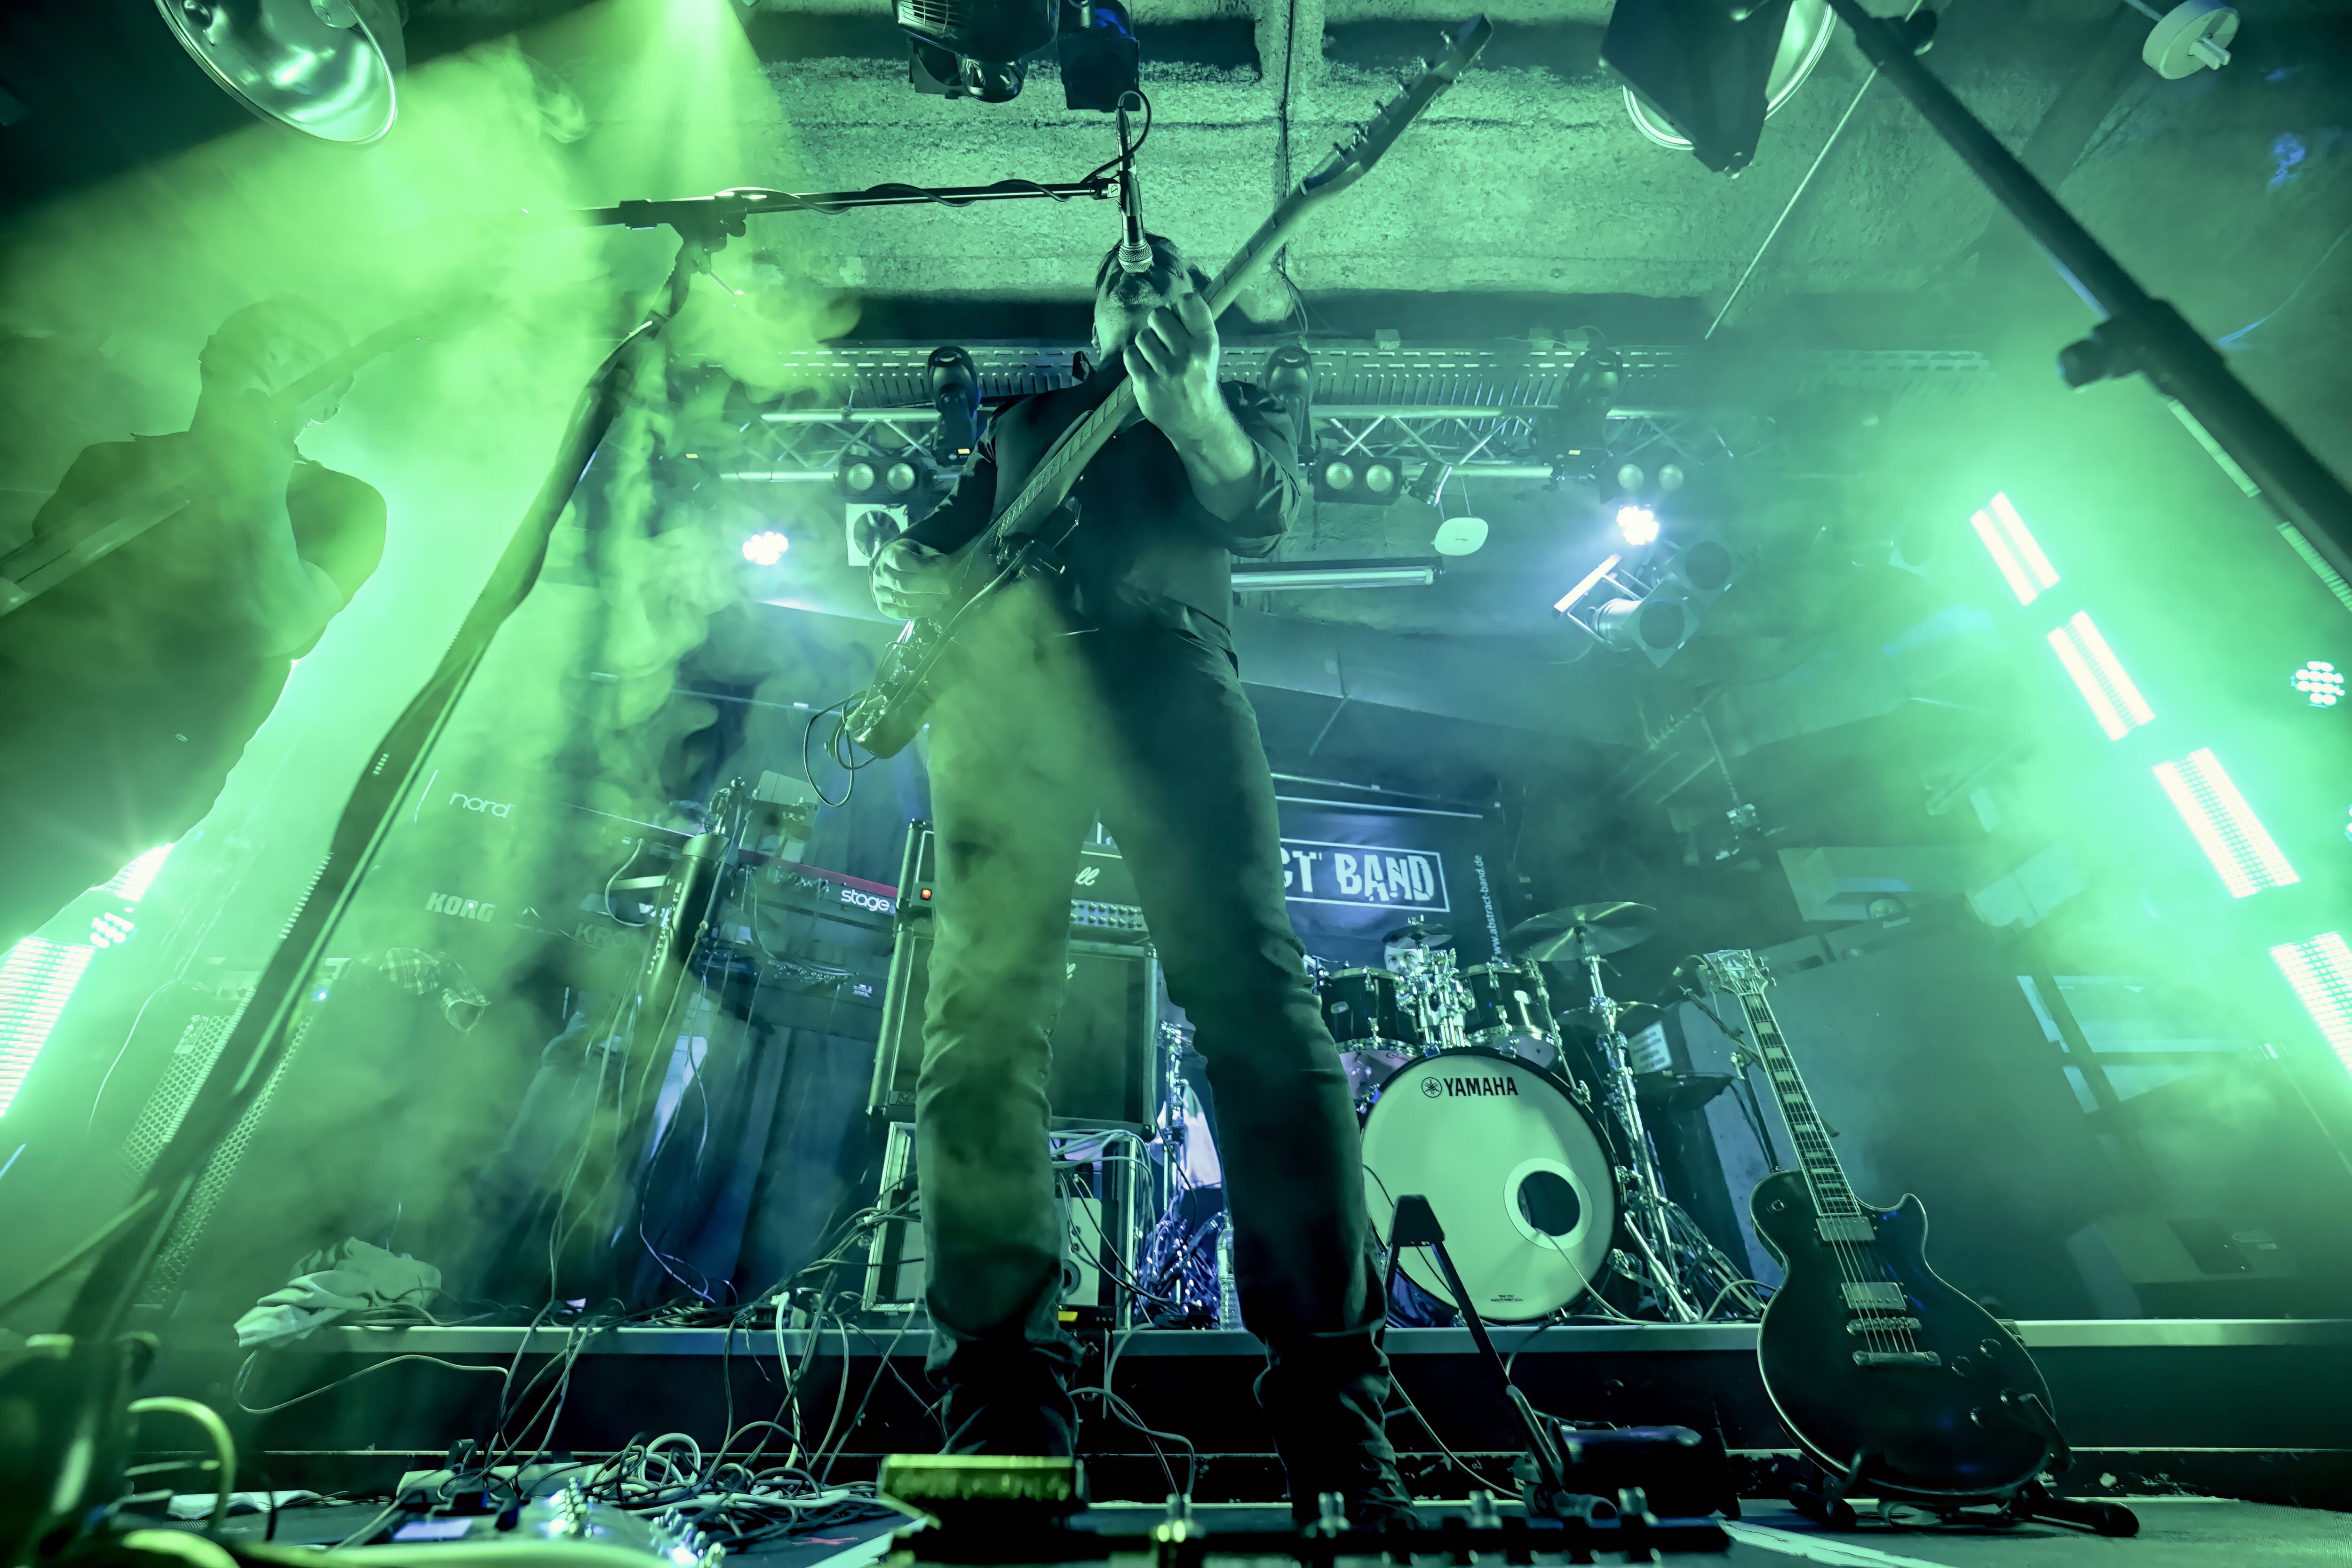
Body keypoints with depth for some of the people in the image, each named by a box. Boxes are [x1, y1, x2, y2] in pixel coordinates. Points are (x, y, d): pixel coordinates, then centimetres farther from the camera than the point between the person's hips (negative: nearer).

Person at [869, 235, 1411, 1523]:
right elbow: (939, 542, 31)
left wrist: (1190, 406, -10)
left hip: (1159, 657, -2)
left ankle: (1328, 1392, -7)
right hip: (1001, 669, 3)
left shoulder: (1232, 410, 30)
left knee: (1252, 992, -16)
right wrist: (904, 570, 8)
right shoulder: (1027, 420, 37)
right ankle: (1003, 1395, 2)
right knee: (982, 1013, -7)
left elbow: (1265, 508, 8)